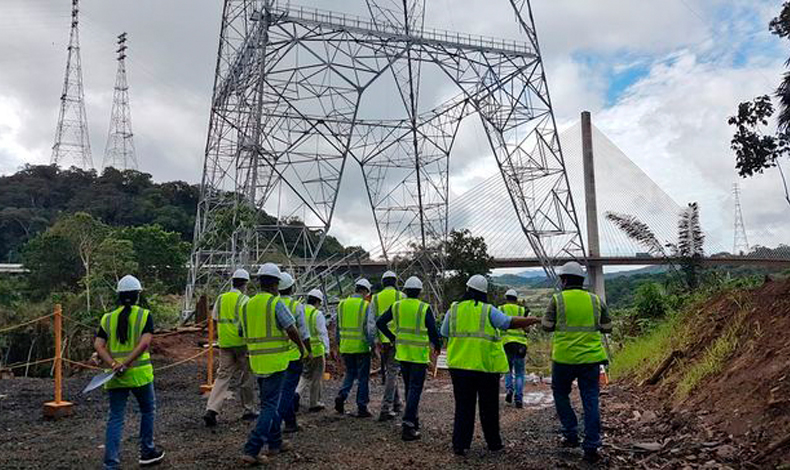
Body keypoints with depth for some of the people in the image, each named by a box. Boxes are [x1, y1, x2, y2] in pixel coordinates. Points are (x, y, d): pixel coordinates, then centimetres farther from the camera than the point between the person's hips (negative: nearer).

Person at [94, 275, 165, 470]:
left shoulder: (108, 318, 6)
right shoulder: (145, 315, -4)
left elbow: (98, 346, -5)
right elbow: (145, 342, -18)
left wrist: (114, 364, -13)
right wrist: (126, 363, -17)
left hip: (114, 377, 3)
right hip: (139, 373, -3)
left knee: (115, 418, 8)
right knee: (148, 411, 18)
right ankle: (147, 452, 28)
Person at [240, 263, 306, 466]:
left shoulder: (247, 305, 7)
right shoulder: (276, 303, -13)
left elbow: (243, 333, 15)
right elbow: (292, 330, -16)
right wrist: (301, 347, 1)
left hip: (256, 362, 7)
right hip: (275, 362, -7)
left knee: (269, 402, 20)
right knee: (269, 406, -2)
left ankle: (275, 443, 30)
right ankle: (251, 450, -7)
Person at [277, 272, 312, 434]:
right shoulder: (296, 306, -11)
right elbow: (303, 332, -10)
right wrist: (309, 351, 1)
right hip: (294, 354, -5)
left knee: (287, 388, 16)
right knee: (288, 388, 0)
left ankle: (290, 423, 23)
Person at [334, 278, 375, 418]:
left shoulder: (342, 304, 5)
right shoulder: (365, 305, -9)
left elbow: (338, 326, 9)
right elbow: (368, 328, -14)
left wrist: (338, 344, 17)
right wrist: (372, 344, -7)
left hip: (345, 347, 4)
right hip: (361, 347, -4)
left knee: (350, 373, 20)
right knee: (363, 377, 6)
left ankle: (341, 396, 0)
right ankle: (362, 408, 9)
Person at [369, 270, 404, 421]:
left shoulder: (376, 298, 8)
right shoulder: (401, 297, -1)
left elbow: (371, 321, 1)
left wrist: (376, 340, 0)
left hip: (382, 340, 4)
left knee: (389, 371, 18)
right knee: (392, 372, -1)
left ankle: (396, 404, 28)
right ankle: (386, 409, -6)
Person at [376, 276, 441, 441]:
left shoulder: (396, 306, 1)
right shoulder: (425, 308, -11)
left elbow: (380, 323, 3)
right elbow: (433, 330, -9)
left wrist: (392, 338, 12)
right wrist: (437, 346, 8)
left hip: (402, 353, 5)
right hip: (419, 354, -5)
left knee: (409, 387, 18)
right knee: (415, 389, -2)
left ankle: (413, 420, 29)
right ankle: (408, 424, -10)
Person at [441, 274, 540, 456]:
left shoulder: (453, 310, 5)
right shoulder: (488, 310, -3)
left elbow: (444, 334, 11)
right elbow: (510, 322, -12)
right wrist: (534, 320, -2)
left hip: (459, 365, 2)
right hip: (486, 366, -2)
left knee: (463, 407, 9)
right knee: (489, 407, 13)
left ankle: (460, 444, 7)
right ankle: (494, 443, 24)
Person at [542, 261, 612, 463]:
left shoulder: (557, 299, -5)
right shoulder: (596, 300, 4)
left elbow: (547, 326, -5)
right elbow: (607, 327, 8)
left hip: (564, 357, -2)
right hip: (590, 357, 2)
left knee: (560, 393, 19)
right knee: (590, 401, 6)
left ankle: (571, 435, 18)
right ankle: (591, 447, 5)